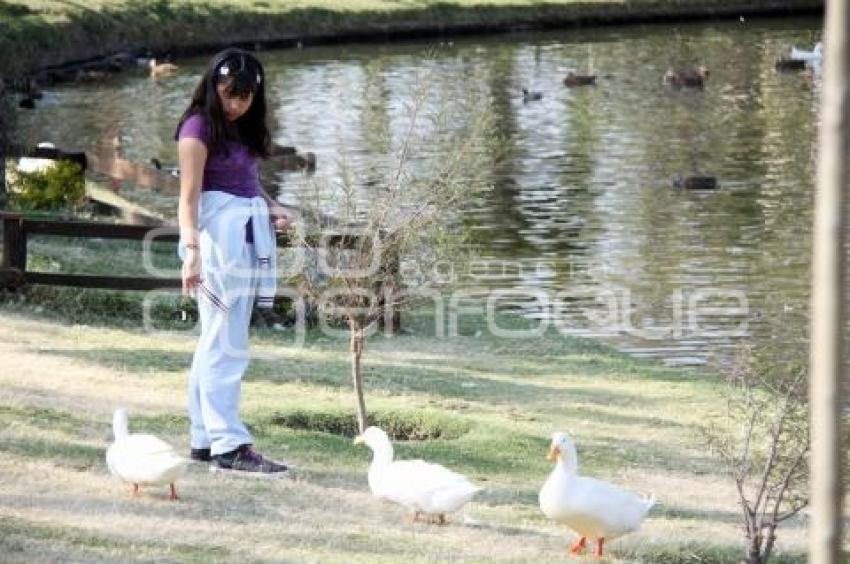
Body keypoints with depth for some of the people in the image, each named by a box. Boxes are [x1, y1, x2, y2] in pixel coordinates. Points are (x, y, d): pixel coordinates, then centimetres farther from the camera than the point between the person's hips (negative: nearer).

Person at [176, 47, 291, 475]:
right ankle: (229, 445, -10)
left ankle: (204, 440, 17)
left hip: (249, 236, 9)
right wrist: (191, 251, -26)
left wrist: (272, 208, 5)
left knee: (216, 343, 12)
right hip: (218, 235, -9)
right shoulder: (199, 127, -8)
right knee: (225, 346, -10)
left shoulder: (244, 129, 16)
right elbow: (189, 196, -15)